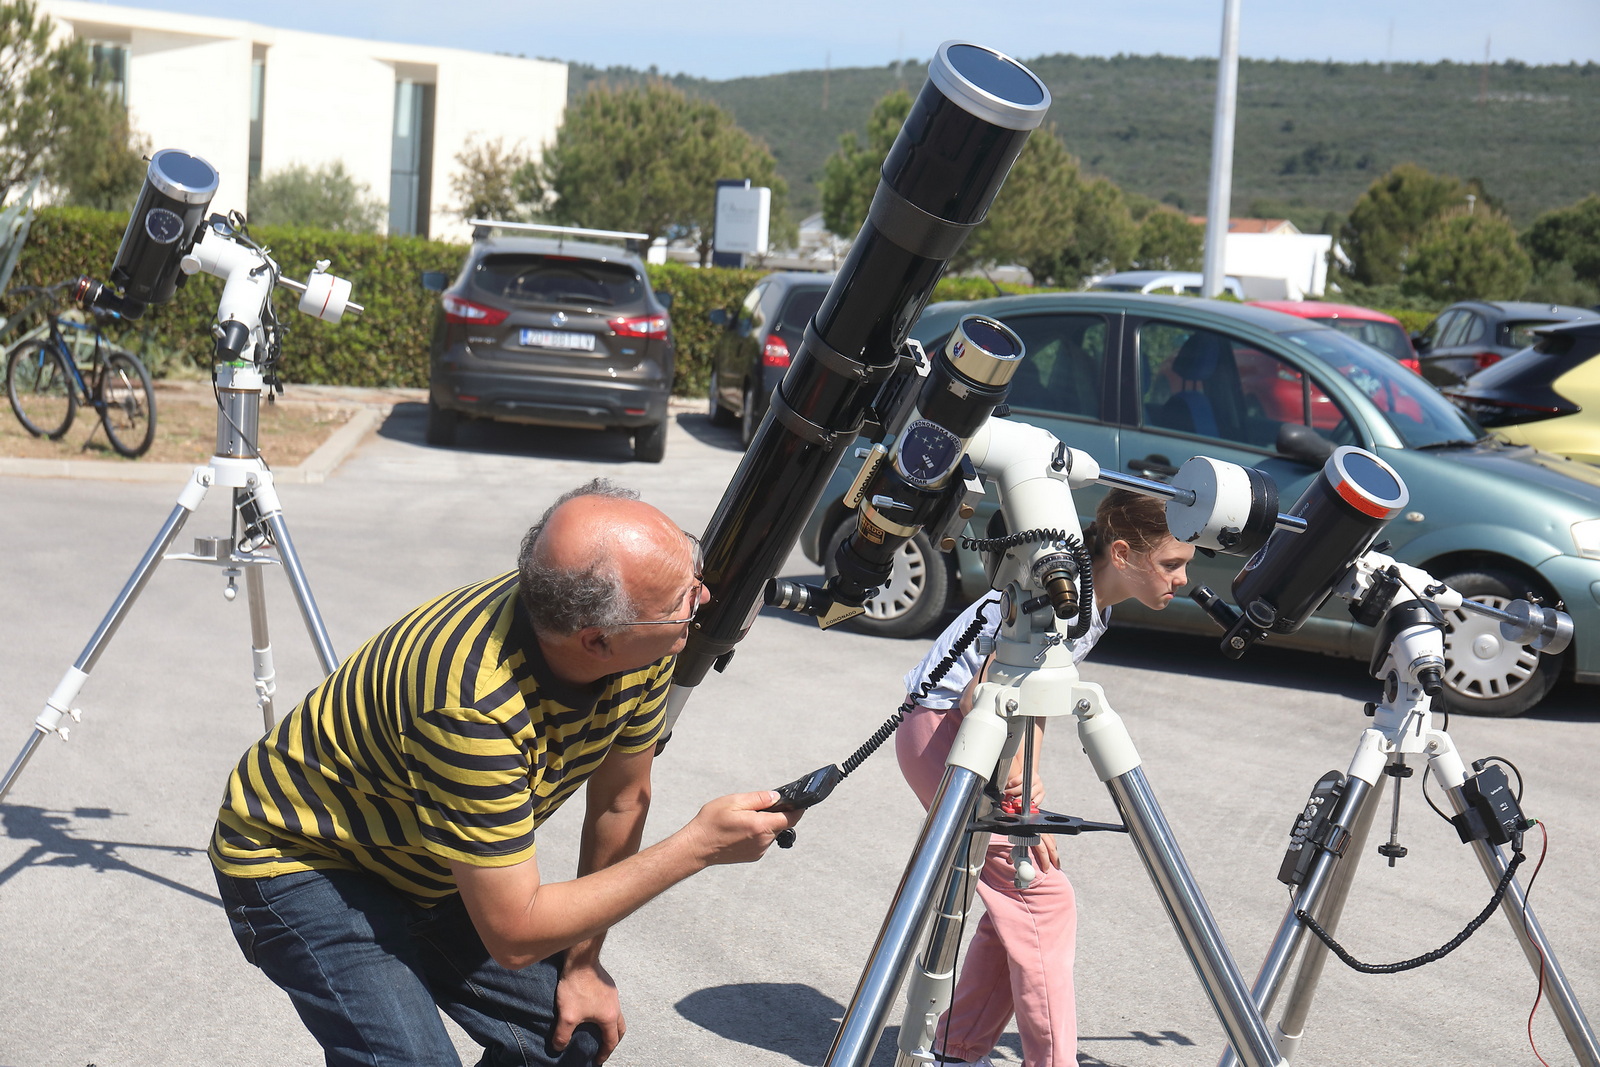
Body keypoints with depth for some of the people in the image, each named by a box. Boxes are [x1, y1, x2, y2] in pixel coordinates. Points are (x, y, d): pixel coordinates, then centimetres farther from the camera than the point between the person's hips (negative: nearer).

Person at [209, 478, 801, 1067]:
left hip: (433, 870, 7)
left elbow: (620, 802, -1)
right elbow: (515, 935, -33)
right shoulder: (475, 703, -40)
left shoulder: (641, 644, -19)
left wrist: (581, 965, 6)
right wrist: (698, 846, -31)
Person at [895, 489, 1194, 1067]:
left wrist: (1028, 791, 1)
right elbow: (980, 698, -27)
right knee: (1042, 896, -12)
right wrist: (1021, 800, -25)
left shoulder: (1095, 607, 6)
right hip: (940, 729, -9)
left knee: (1016, 905, 7)